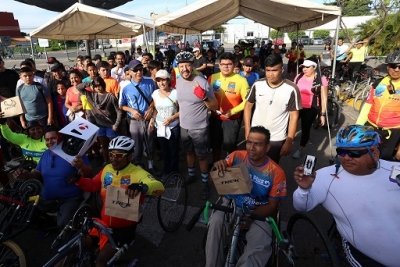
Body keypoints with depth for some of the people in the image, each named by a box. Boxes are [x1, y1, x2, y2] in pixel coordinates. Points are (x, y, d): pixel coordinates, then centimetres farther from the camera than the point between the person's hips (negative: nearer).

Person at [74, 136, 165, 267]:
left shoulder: (138, 173, -20)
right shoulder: (107, 169, -1)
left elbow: (159, 187, -36)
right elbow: (92, 185, 13)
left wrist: (142, 187, -59)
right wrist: (79, 179, -9)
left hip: (124, 227, -6)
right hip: (104, 222, 6)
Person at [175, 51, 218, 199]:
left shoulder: (202, 82, -19)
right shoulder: (177, 82, -2)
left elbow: (215, 107, -18)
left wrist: (203, 96, -34)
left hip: (199, 128, -5)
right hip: (183, 127, 5)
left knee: (202, 156, 9)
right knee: (189, 152, 24)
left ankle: (205, 182, 29)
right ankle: (191, 175, 46)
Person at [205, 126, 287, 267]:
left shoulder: (276, 172, -13)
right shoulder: (237, 156, -9)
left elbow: (272, 206, -7)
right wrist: (217, 167, -28)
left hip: (259, 213, -1)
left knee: (259, 246, -27)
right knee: (215, 222, -28)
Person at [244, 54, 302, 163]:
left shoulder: (291, 89, -14)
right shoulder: (257, 85, -7)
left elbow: (294, 116, -8)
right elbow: (248, 106, 4)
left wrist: (289, 141, -9)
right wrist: (247, 131, 0)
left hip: (277, 139, -2)